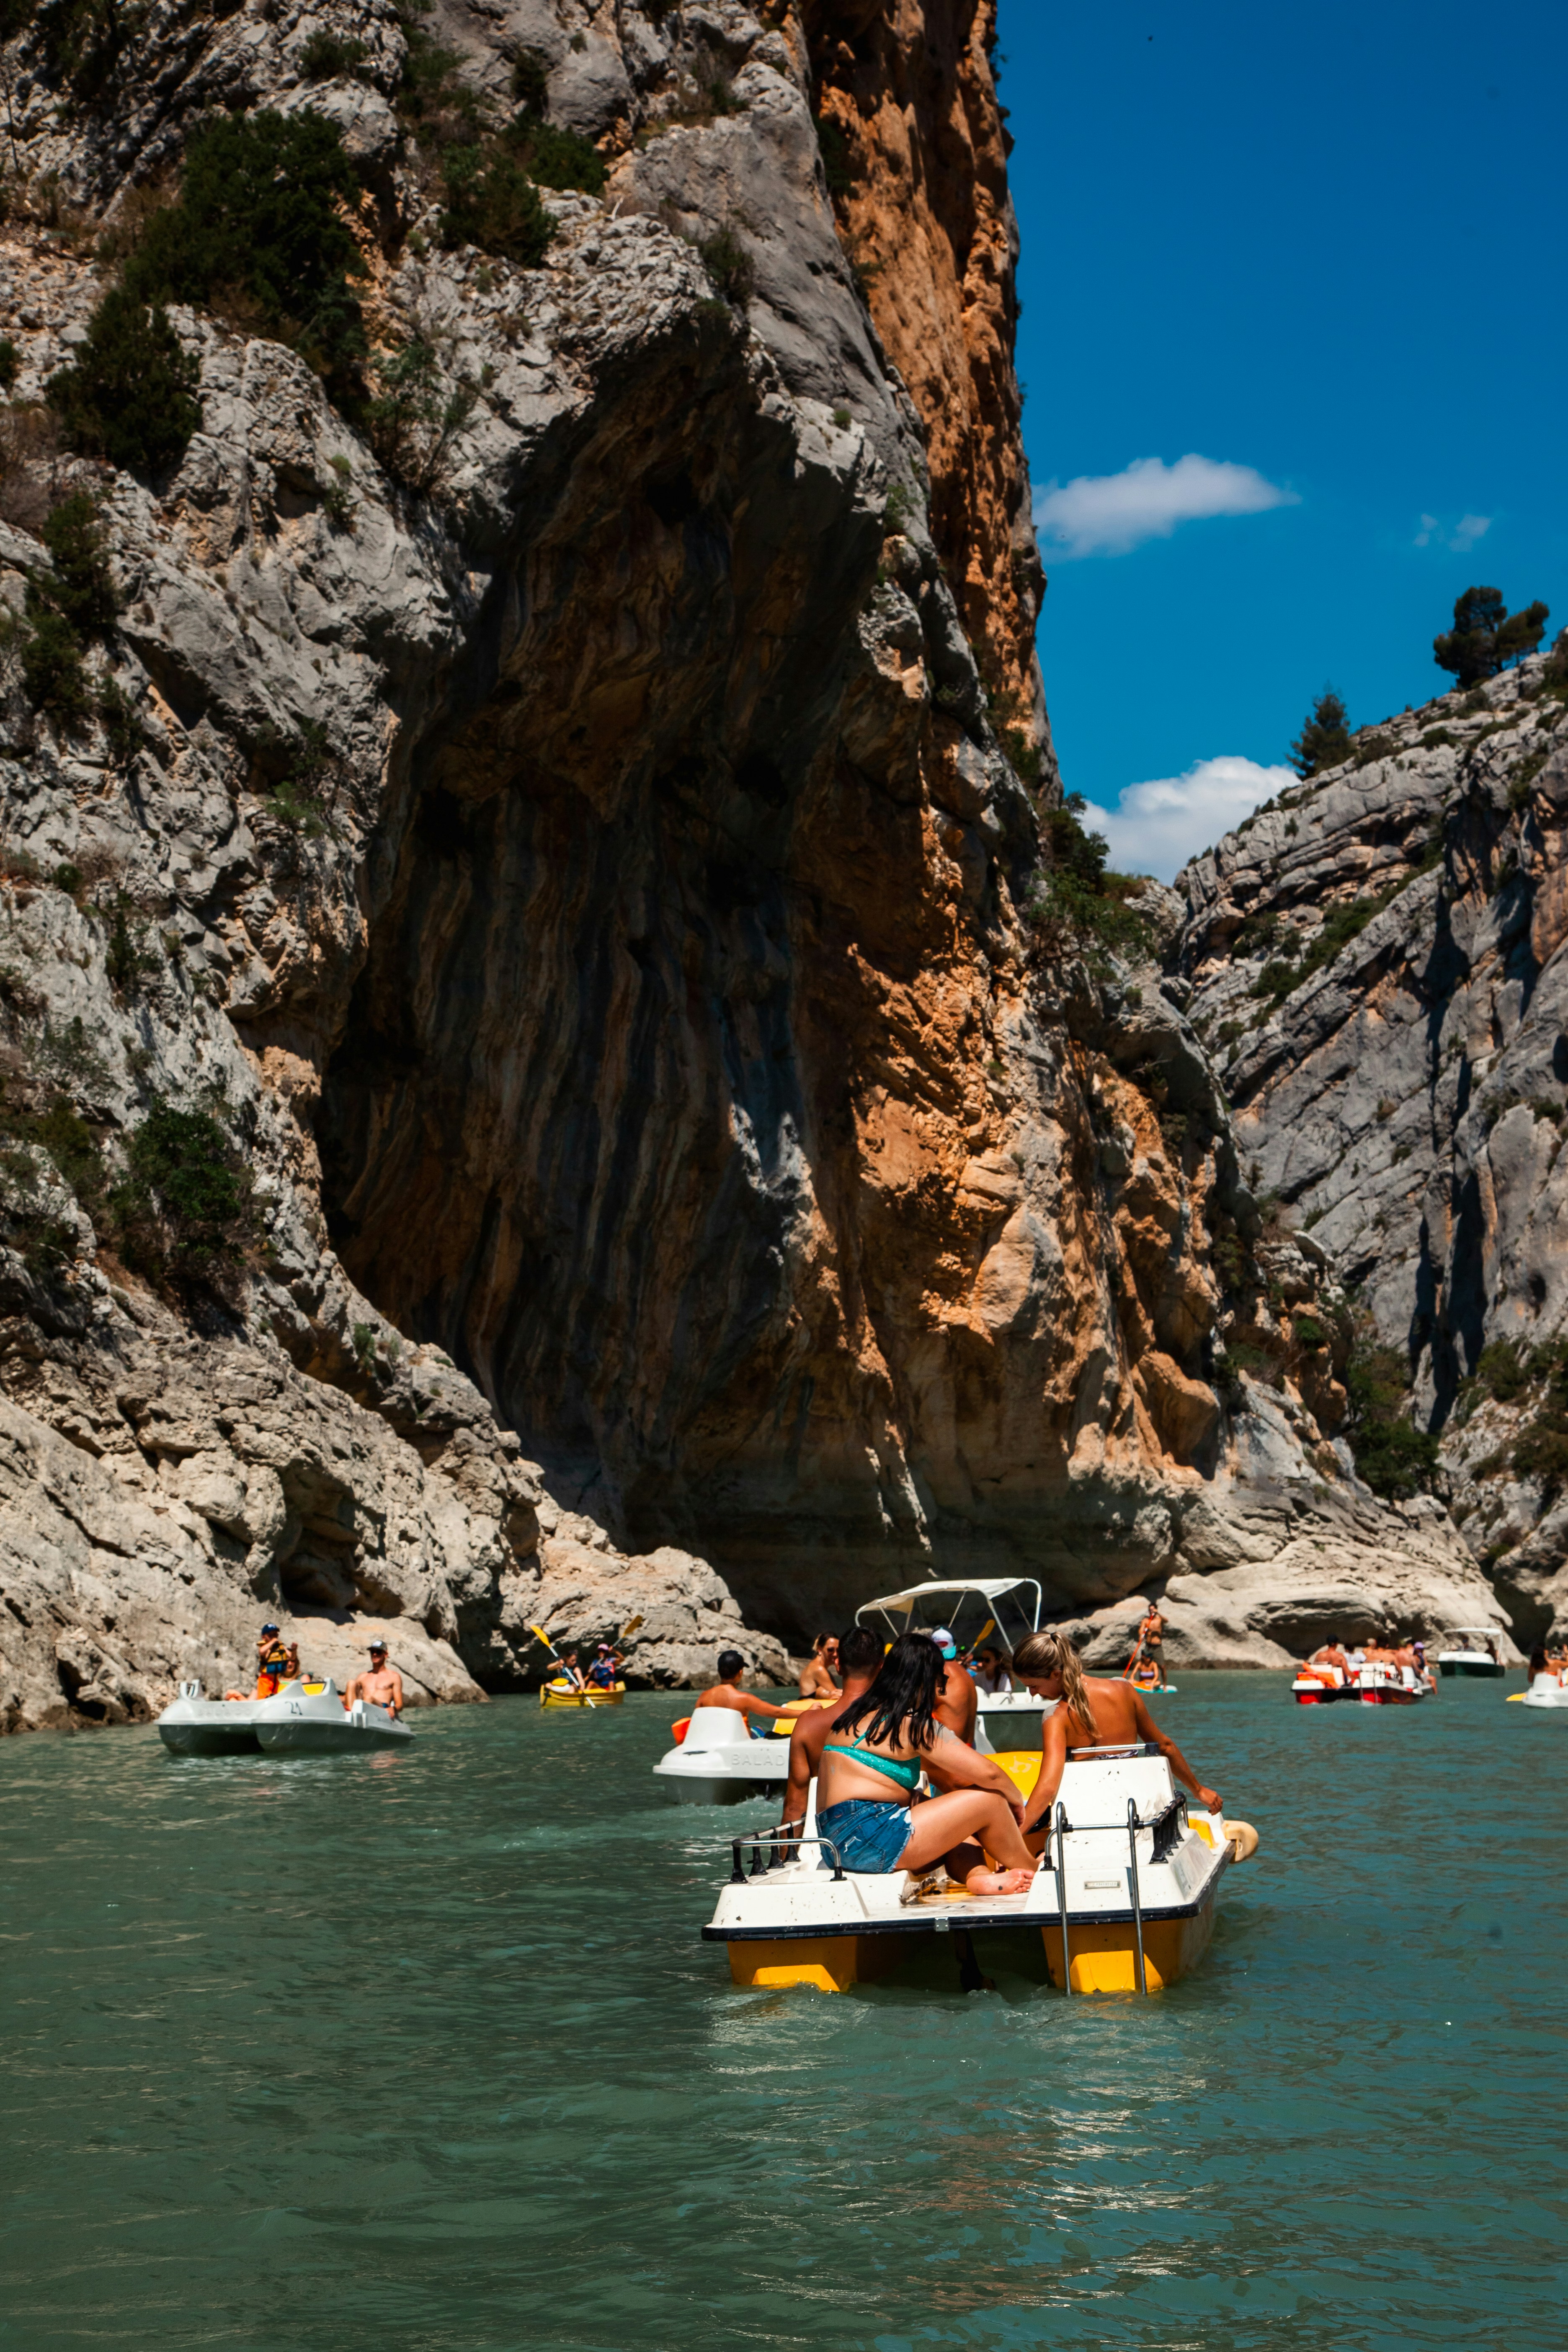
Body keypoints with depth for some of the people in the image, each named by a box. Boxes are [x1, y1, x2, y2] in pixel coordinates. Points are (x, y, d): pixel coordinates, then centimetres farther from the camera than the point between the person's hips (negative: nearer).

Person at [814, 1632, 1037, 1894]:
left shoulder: (856, 1717, 19)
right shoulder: (914, 1725, -8)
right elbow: (988, 1773, -7)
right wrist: (1016, 1802, 10)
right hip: (868, 1840, -10)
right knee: (989, 1800, 0)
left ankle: (979, 1876, -8)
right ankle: (1034, 1875, 18)